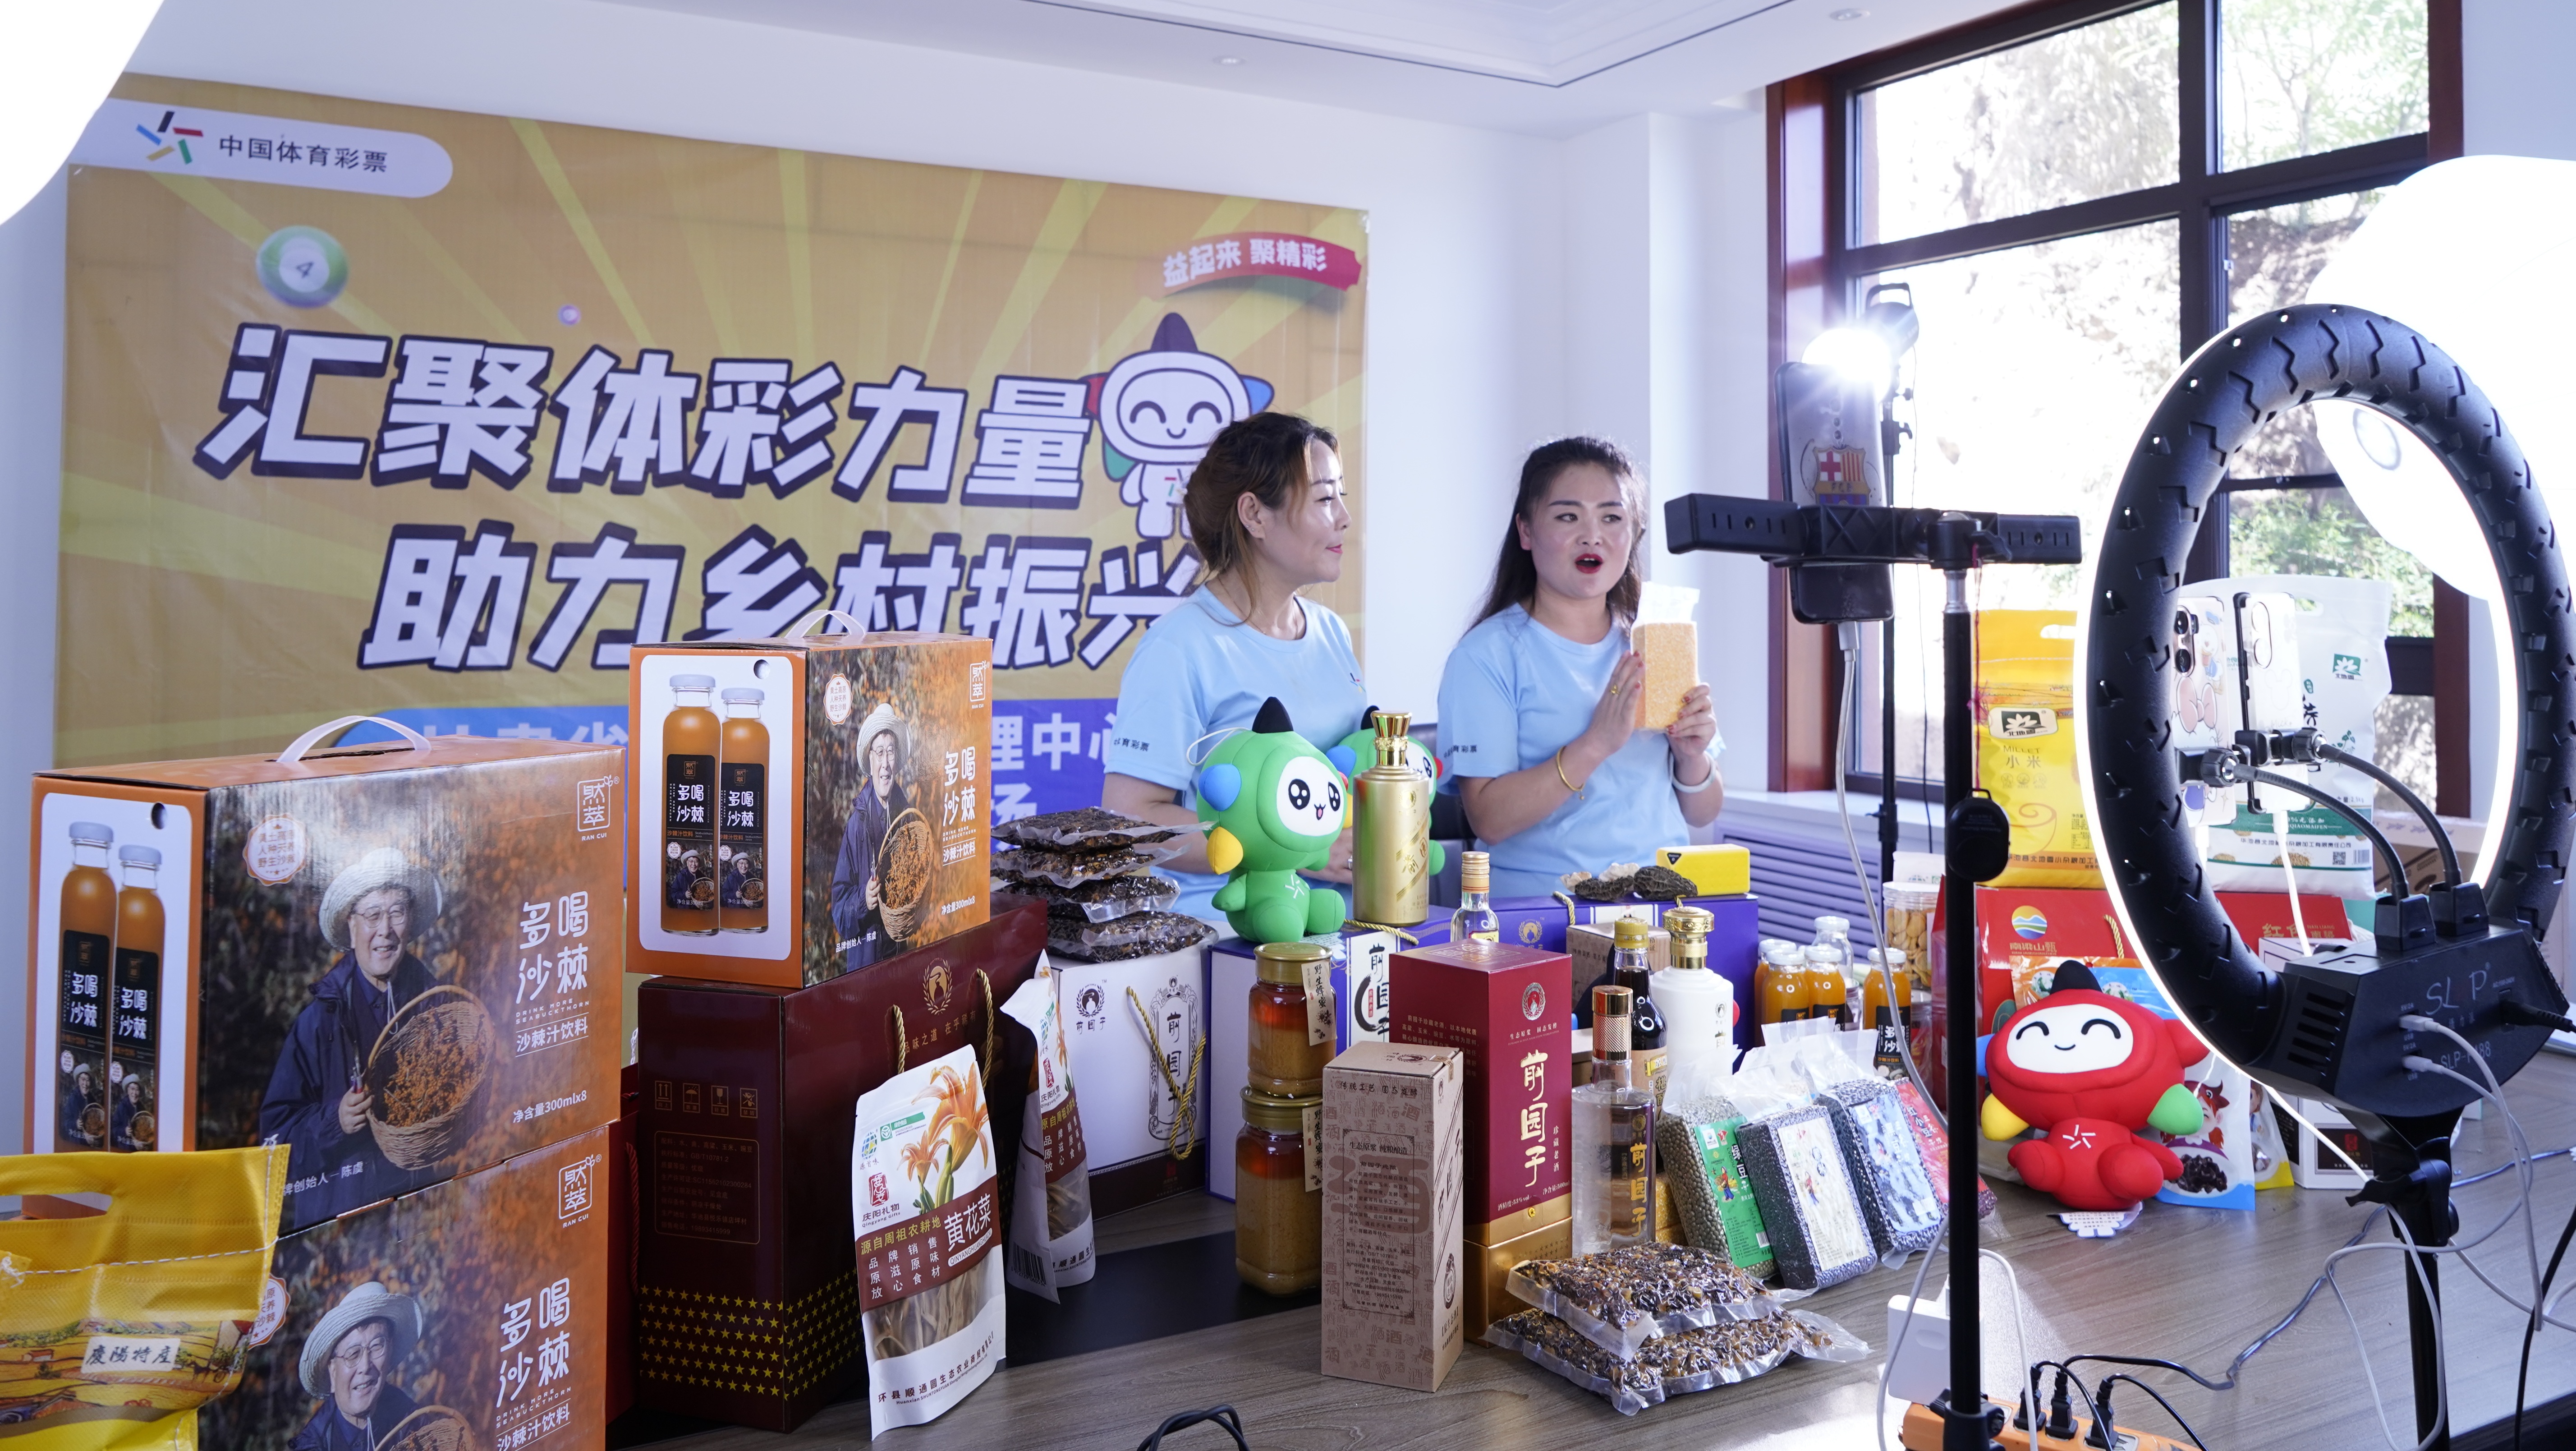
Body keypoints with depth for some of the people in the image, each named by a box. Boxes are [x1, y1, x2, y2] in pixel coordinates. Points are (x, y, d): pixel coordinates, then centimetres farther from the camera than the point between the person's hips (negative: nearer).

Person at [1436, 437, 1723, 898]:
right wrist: (1597, 743, -20)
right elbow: (1489, 820, -12)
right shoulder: (1487, 656, -2)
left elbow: (1702, 815, 15)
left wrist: (1693, 757, -5)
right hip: (1538, 911, -4)